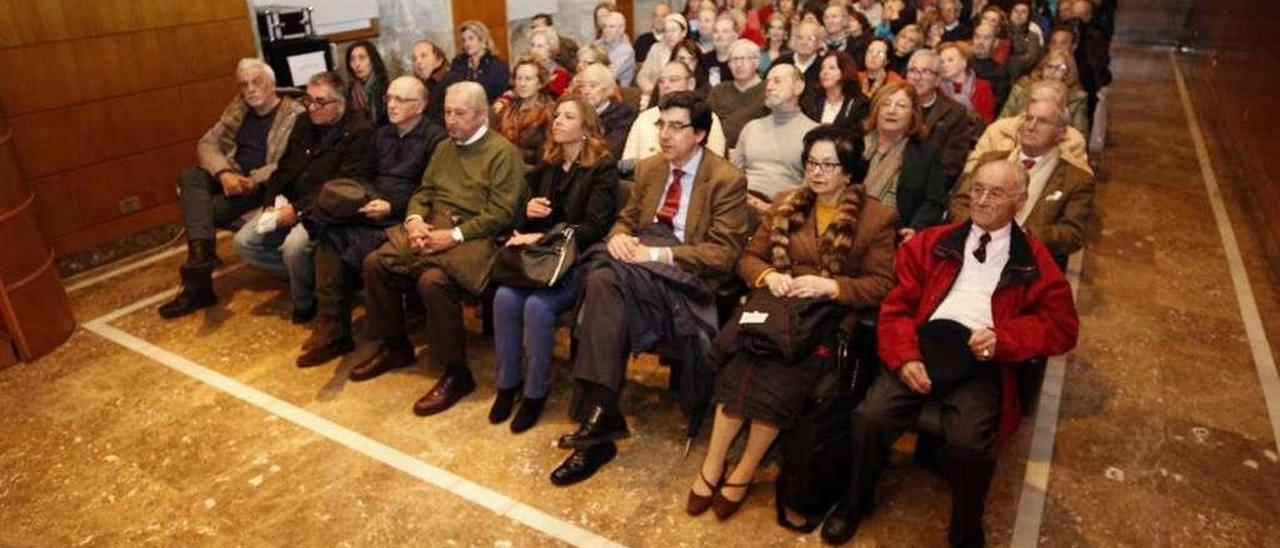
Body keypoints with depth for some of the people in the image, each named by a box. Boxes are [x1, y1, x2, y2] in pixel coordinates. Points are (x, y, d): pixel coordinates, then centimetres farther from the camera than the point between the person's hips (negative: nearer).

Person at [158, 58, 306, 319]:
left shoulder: (294, 114, -7)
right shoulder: (238, 107, 14)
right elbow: (208, 143, 6)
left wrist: (252, 181, -26)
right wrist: (224, 173, -14)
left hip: (265, 186, -6)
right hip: (234, 178, 7)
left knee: (202, 209, -22)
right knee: (190, 176, -22)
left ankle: (197, 284, -15)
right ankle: (201, 251, -38)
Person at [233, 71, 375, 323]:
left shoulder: (359, 132, -12)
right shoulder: (304, 123, 12)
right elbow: (284, 169, 16)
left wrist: (299, 209, -21)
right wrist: (270, 204, -1)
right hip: (290, 206, 8)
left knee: (294, 245, -32)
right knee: (244, 241, -5)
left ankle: (306, 302, -3)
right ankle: (306, 273, 7)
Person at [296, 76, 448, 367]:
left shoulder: (435, 138, 0)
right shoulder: (381, 135, 23)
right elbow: (367, 178, 20)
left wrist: (391, 207, -17)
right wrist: (366, 201, -1)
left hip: (402, 218, -6)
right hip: (370, 210, 6)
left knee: (355, 248, -30)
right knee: (330, 236, -23)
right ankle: (331, 328, -22)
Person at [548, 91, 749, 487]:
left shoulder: (727, 180, -1)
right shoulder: (648, 168, 18)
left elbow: (724, 253, -8)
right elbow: (627, 218, 22)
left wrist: (659, 254, -19)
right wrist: (618, 237, -5)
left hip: (687, 276, -5)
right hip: (639, 261, 6)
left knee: (607, 281, -33)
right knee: (604, 279, -31)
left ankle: (597, 415, -28)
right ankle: (600, 420, -27)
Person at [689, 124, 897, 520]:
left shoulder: (877, 218, 4)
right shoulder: (786, 205, 17)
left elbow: (882, 286, -1)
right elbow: (749, 257, 16)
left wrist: (830, 286, -16)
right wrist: (768, 275, -7)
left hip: (832, 316, -3)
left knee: (781, 372, -31)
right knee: (741, 357, -29)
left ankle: (743, 472, -14)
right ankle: (713, 464, -18)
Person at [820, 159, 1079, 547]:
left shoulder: (1034, 262, 15)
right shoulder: (933, 242, 18)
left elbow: (1062, 325, 9)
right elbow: (897, 304, 11)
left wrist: (1003, 339, -10)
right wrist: (905, 357, -7)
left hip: (980, 362, -1)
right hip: (924, 345, 2)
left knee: (967, 444, -29)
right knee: (870, 416, -23)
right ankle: (857, 501, 7)